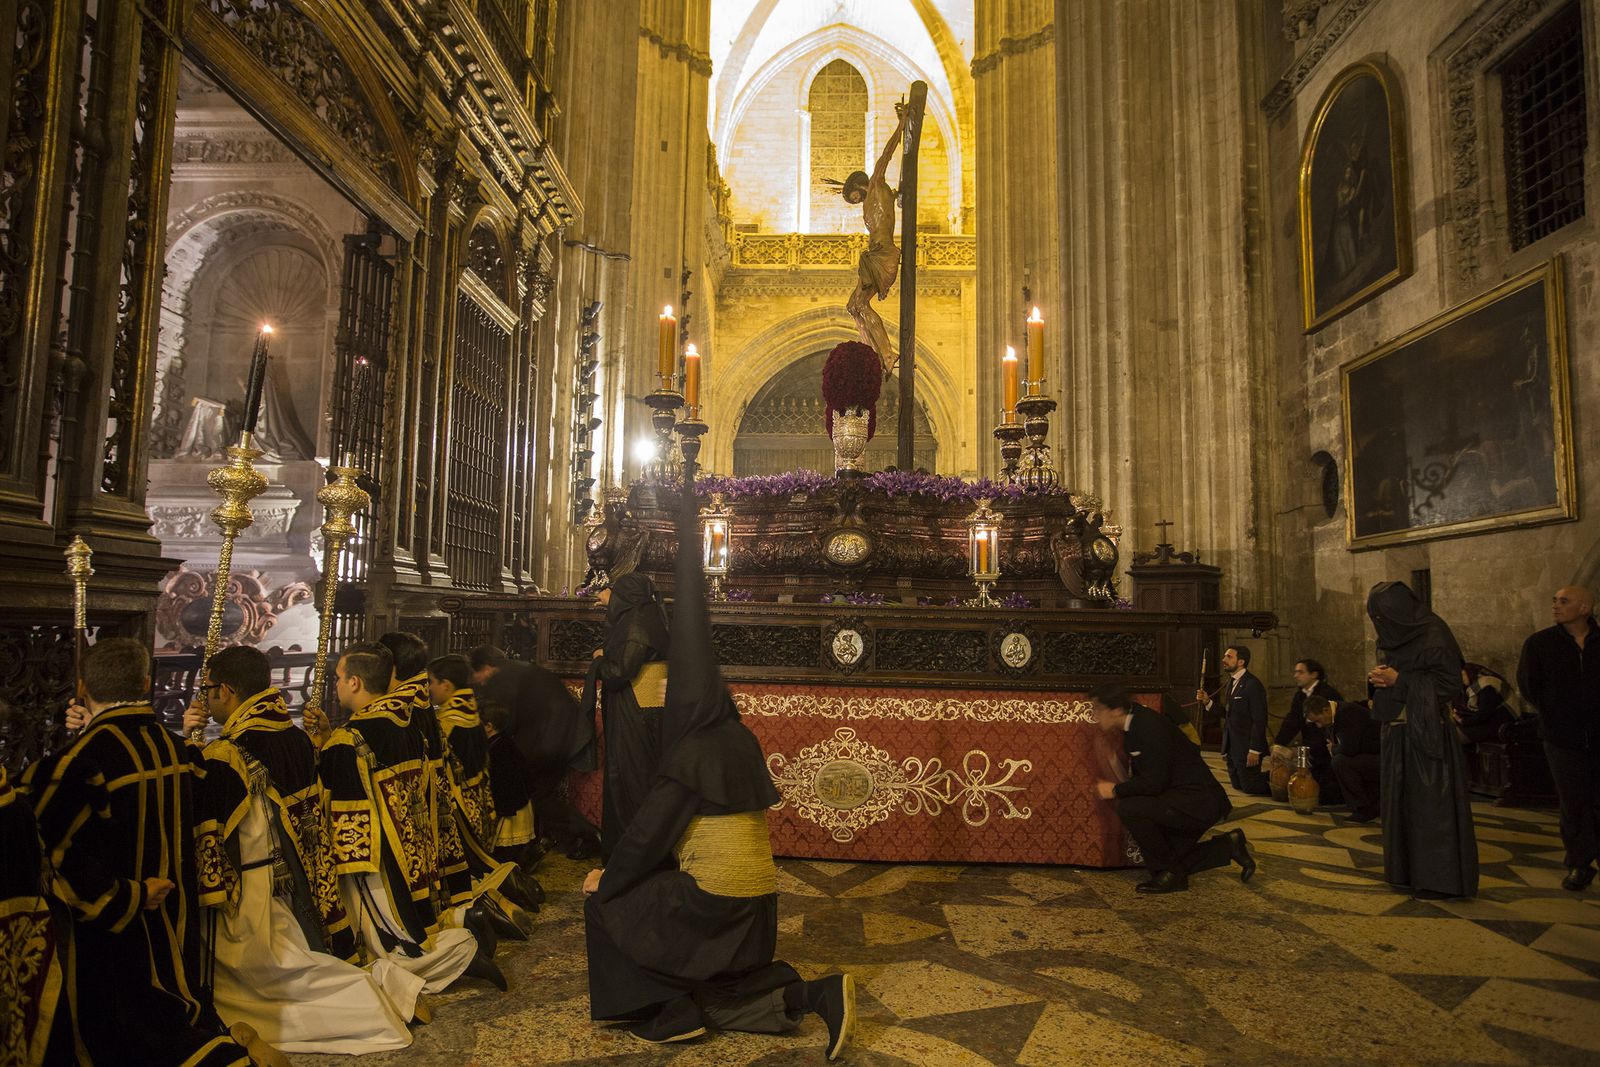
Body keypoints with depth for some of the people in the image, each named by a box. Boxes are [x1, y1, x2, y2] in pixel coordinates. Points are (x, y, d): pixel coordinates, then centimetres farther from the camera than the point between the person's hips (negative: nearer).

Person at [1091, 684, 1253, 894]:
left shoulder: (1149, 727, -23)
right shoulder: (1134, 726, 8)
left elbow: (1153, 784, -27)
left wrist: (1115, 790, -16)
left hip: (1197, 802, -11)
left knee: (1128, 808, -26)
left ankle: (1170, 875, -9)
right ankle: (1229, 846, 18)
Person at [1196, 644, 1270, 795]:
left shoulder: (1253, 685, -17)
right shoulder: (1230, 683, 12)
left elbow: (1259, 720, -20)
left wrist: (1254, 751, -22)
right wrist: (1208, 702, -1)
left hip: (1247, 749, -9)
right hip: (1232, 748, 9)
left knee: (1250, 788, -3)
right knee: (1238, 787, 15)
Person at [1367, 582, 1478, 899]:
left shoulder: (1434, 636, -13)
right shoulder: (1390, 638, 11)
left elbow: (1449, 682, -16)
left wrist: (1399, 680, -19)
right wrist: (1378, 679, -2)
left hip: (1426, 732, -8)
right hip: (1397, 731, 8)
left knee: (1429, 803, -3)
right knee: (1399, 800, 11)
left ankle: (1438, 879, 5)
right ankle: (1405, 869, 21)